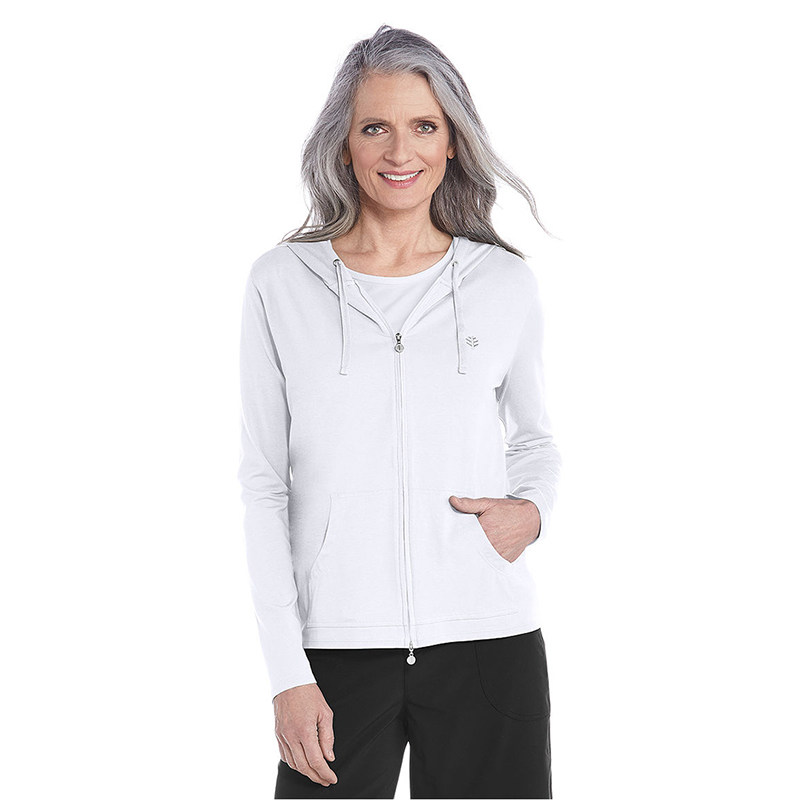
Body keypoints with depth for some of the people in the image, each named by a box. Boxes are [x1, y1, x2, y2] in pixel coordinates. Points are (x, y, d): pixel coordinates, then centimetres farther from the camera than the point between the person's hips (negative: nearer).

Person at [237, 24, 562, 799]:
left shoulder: (505, 282, 5)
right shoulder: (281, 283, 1)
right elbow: (265, 484, 1)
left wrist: (532, 511, -4)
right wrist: (287, 672, -4)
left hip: (488, 643, 1)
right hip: (339, 647, -1)